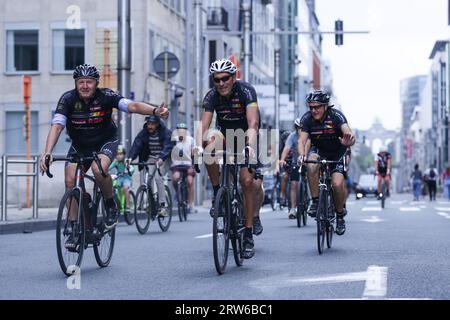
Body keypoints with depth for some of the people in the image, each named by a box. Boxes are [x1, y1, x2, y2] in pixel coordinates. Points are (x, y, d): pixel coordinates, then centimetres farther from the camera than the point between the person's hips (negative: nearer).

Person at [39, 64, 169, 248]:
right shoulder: (68, 99, -19)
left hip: (106, 142, -3)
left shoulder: (105, 96, -21)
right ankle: (74, 229, -1)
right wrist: (47, 152, -45)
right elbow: (57, 126, -29)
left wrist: (155, 111, -53)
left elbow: (132, 106, -33)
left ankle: (111, 206, -5)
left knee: (98, 169, -32)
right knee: (70, 181, -13)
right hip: (79, 146, 3)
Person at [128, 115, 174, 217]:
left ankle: (163, 205, -20)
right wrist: (131, 157, -36)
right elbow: (136, 144, -18)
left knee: (158, 177, -25)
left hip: (164, 159, -4)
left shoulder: (166, 132, -17)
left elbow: (167, 147, -30)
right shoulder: (144, 133, -6)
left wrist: (161, 159, -49)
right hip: (151, 158, 4)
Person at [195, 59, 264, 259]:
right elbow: (204, 125, -27)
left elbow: (253, 124, -38)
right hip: (225, 135, 3)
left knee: (247, 181, -17)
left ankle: (248, 236, -7)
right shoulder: (212, 96, -17)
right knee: (210, 144, -32)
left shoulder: (246, 91, -26)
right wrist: (199, 146, -47)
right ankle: (218, 194, -15)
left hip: (246, 137, -3)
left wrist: (250, 146, -55)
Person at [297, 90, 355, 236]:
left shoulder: (336, 116, -26)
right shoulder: (307, 118, -19)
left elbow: (347, 130, -41)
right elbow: (302, 140, -25)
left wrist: (349, 140, -65)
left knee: (338, 183, -20)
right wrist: (301, 155, -46)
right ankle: (315, 201, -16)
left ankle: (340, 215, 6)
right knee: (312, 166, -32)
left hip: (338, 152, -2)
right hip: (318, 150, 2)